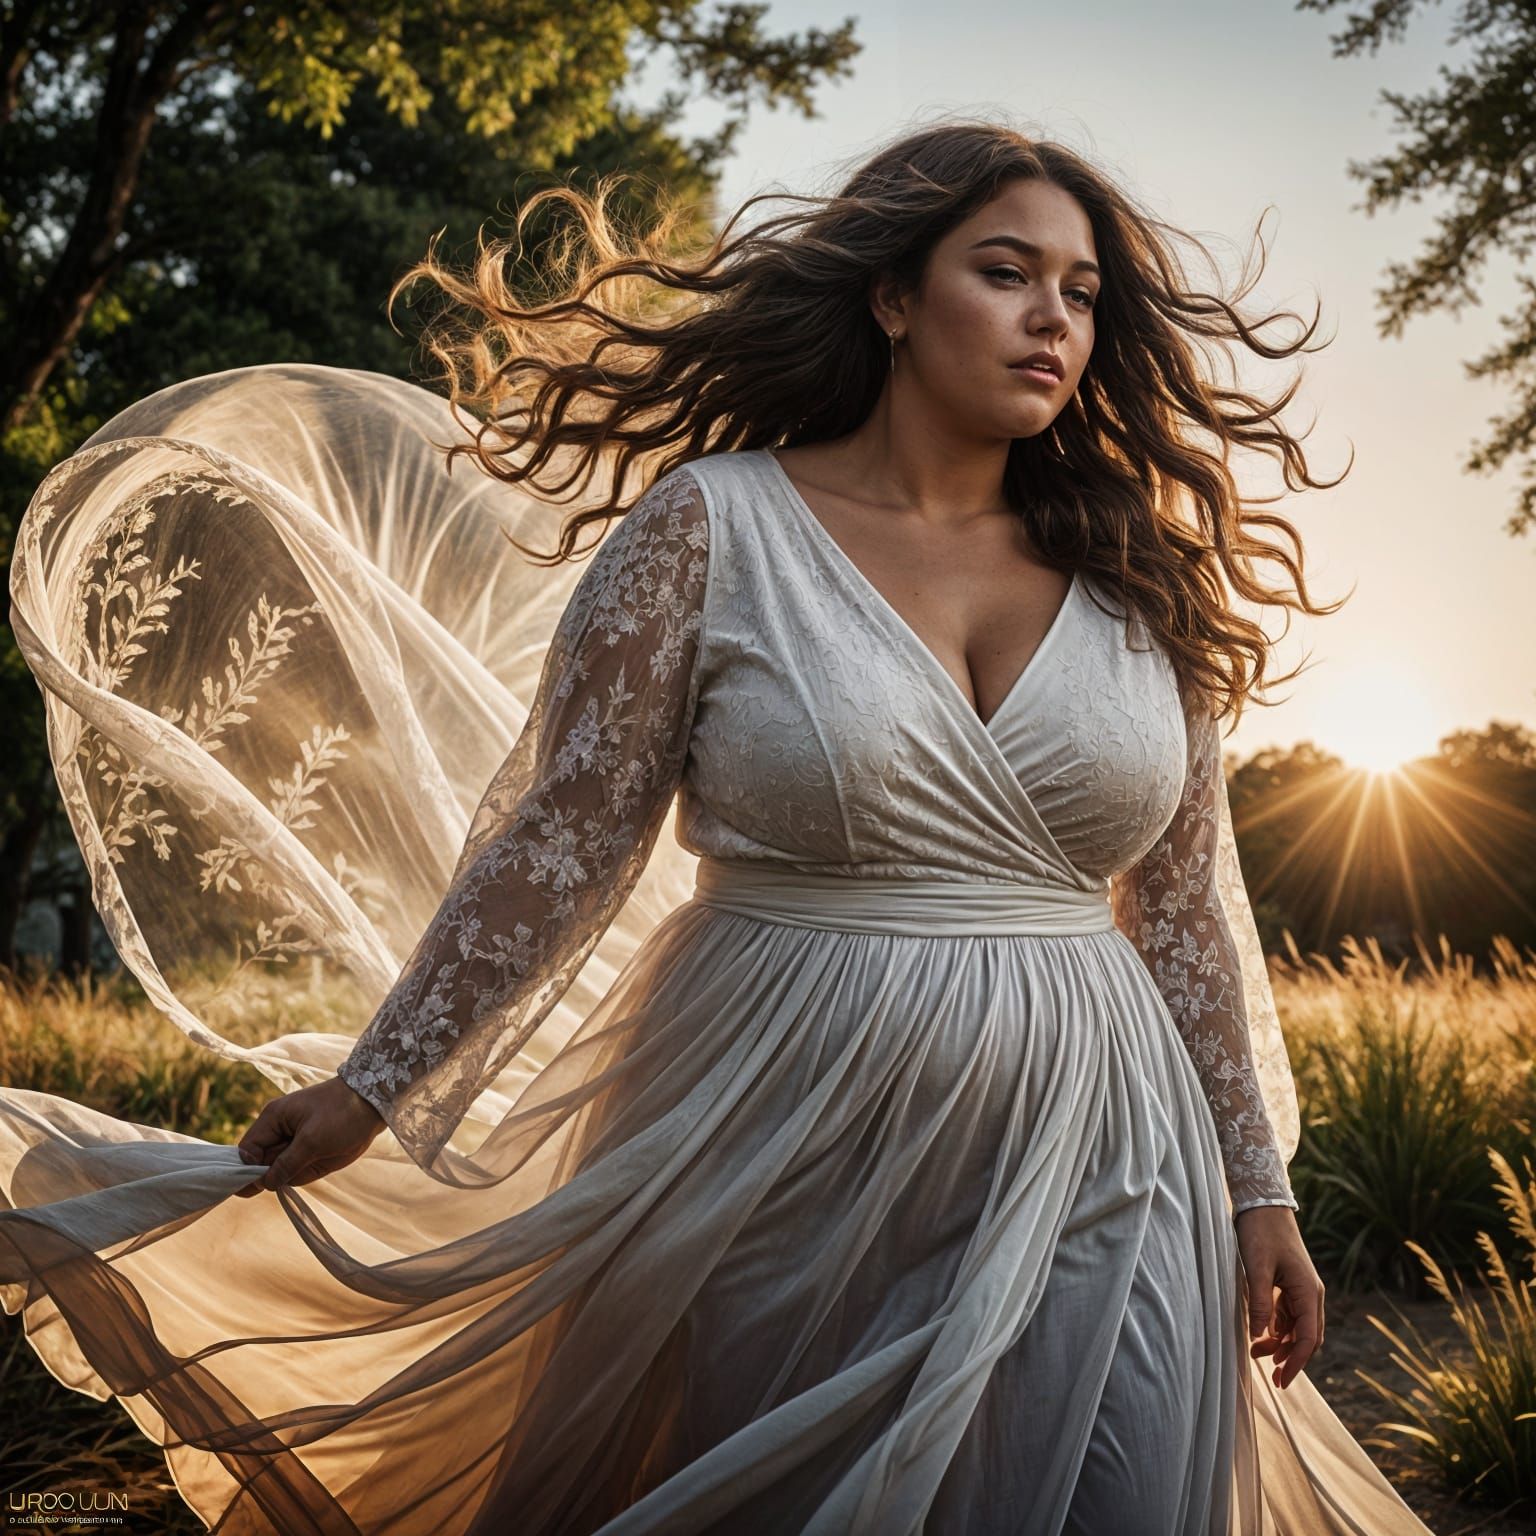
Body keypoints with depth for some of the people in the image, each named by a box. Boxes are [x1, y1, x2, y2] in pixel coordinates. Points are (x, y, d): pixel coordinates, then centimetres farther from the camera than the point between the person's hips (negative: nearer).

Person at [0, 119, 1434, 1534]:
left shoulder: (1135, 584, 6)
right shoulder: (714, 526, -4)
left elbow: (1189, 907, 10)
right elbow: (558, 840, -5)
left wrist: (1258, 1186, 11)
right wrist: (373, 1082, -7)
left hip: (1091, 1169, 3)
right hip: (790, 1170, -3)